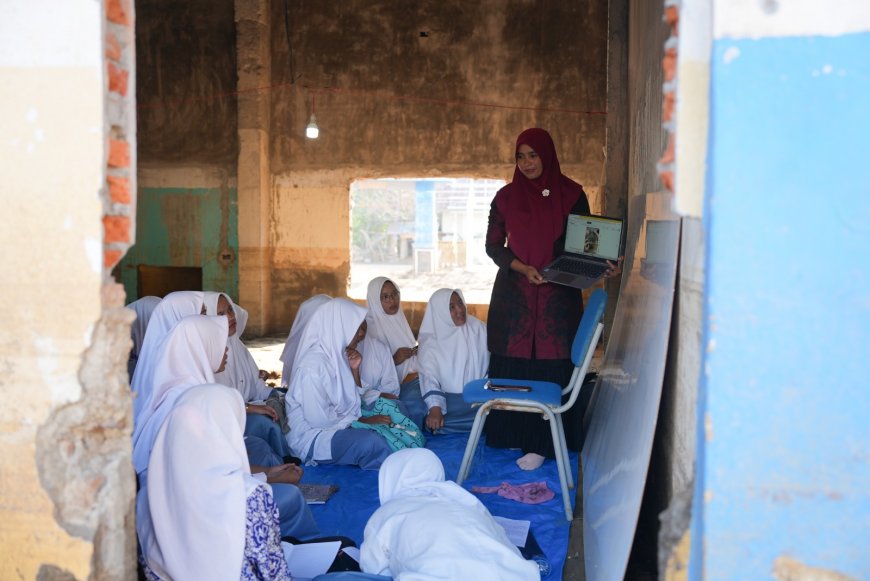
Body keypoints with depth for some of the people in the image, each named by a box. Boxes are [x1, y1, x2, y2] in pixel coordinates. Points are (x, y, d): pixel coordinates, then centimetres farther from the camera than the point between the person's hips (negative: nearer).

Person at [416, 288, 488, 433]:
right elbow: (429, 376, -13)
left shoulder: (478, 328, 6)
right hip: (448, 399, -2)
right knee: (435, 423, -30)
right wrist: (435, 408, -29)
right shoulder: (430, 341, -2)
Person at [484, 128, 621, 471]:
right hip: (514, 295, 1)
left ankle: (540, 443, 5)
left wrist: (604, 266, -17)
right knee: (512, 367, 3)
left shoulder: (571, 194, 2)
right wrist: (523, 267, -13)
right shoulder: (506, 197, 5)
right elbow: (493, 245, 4)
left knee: (549, 368, -2)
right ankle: (512, 433, 17)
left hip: (558, 296, -1)